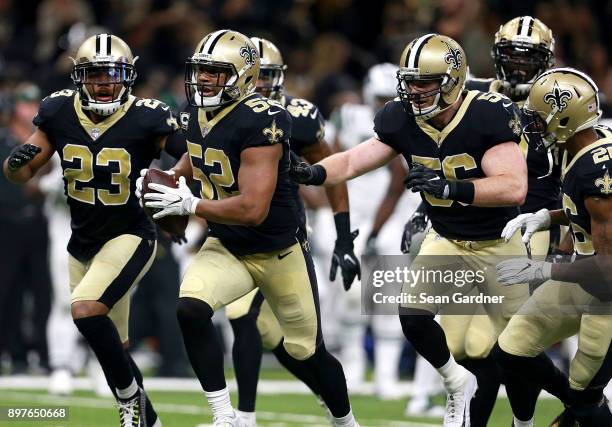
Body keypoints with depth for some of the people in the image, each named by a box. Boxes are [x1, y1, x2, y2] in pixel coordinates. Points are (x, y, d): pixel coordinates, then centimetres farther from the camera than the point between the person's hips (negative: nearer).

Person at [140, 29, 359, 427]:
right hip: (226, 248, 6)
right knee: (190, 309, -24)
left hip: (279, 252, -6)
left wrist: (189, 205, -27)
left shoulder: (259, 121, -28)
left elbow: (253, 209, -33)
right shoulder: (196, 114, -3)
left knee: (307, 352, 10)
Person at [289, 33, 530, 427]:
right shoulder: (403, 120, -11)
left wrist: (450, 188, -45)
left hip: (499, 243, -4)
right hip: (446, 240, 4)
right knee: (413, 314, -17)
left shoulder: (489, 115, -27)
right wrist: (312, 173, -30)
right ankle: (458, 384, 11)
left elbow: (515, 188, -36)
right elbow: (352, 162, -9)